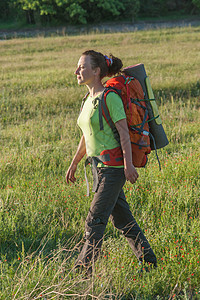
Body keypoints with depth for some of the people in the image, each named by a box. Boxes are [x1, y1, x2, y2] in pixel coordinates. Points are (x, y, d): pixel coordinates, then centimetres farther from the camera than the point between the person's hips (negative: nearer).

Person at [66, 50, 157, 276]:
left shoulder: (110, 97, -14)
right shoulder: (89, 99, 13)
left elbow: (124, 132, -18)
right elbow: (86, 137, 20)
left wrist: (128, 164, -23)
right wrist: (74, 164, 21)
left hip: (114, 167, -9)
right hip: (99, 166, 9)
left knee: (95, 221, -7)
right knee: (122, 218, 14)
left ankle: (83, 271, -1)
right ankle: (148, 262, 24)